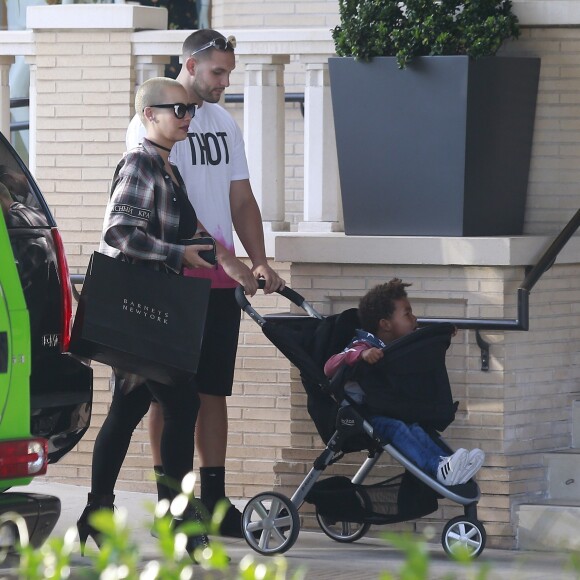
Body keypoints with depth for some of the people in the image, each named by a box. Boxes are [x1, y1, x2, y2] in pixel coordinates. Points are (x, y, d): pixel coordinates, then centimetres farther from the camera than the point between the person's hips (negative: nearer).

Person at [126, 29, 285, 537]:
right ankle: (168, 503, 1)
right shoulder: (152, 123, -8)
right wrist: (225, 257, -21)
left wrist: (261, 263, 2)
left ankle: (214, 500, 10)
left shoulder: (225, 124, 15)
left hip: (221, 282, 6)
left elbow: (241, 200, 16)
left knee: (213, 390, 7)